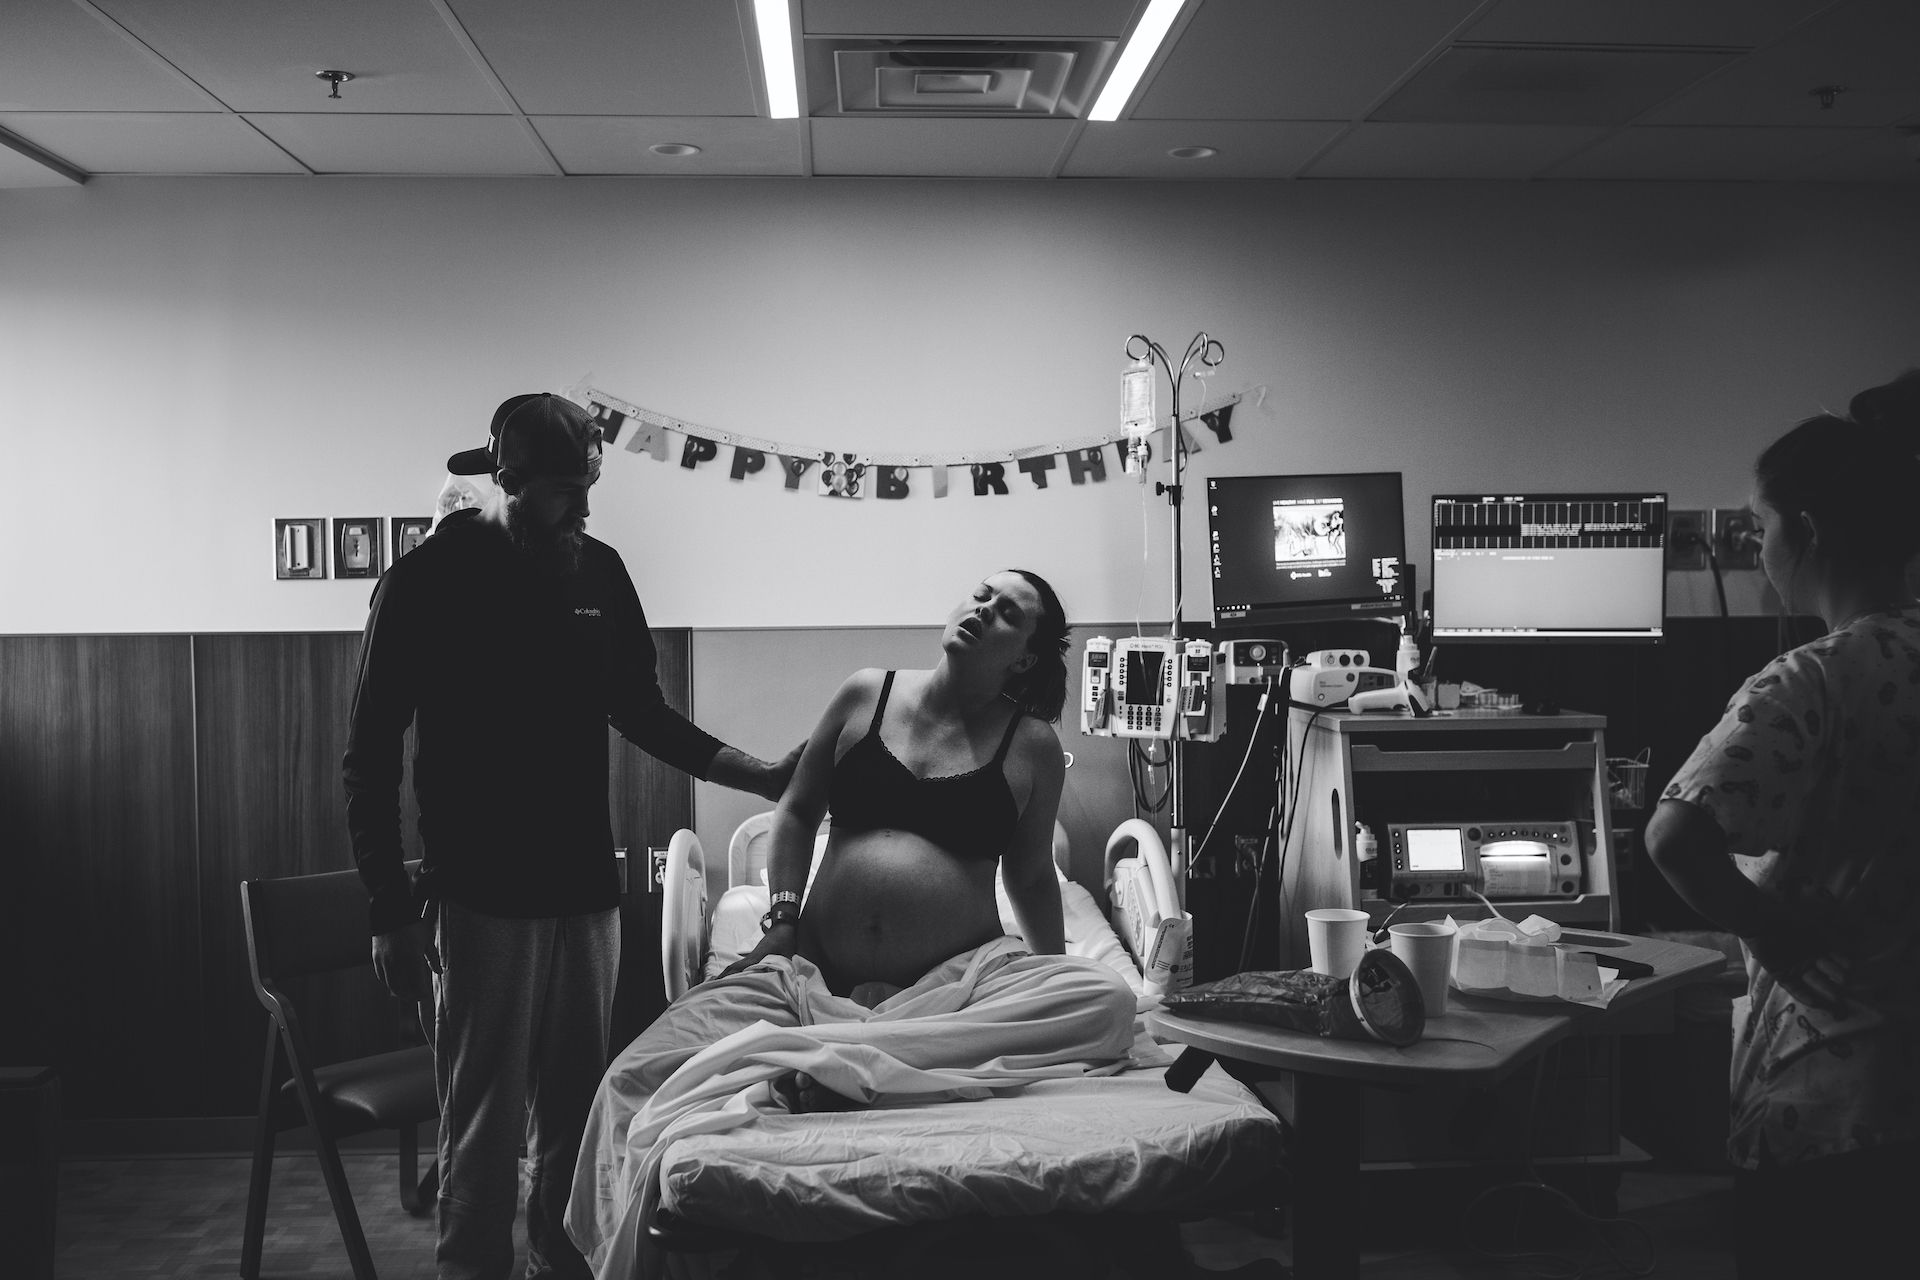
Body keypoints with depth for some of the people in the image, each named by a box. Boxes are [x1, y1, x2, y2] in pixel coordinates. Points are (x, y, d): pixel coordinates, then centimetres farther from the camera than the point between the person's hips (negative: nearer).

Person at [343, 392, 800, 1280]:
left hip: (587, 889, 5)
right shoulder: (429, 581, -7)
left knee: (576, 1111, 10)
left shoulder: (599, 572, 6)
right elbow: (370, 756, -5)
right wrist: (389, 912, -8)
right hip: (484, 898, -4)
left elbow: (642, 713, 16)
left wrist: (761, 776, 5)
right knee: (484, 1121, 0)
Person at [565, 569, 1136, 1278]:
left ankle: (846, 1055, -39)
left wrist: (1055, 972, 14)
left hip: (956, 980, 0)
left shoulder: (1033, 744, 7)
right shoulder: (867, 694, 11)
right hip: (817, 970, 0)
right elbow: (797, 810, 18)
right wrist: (782, 918, 5)